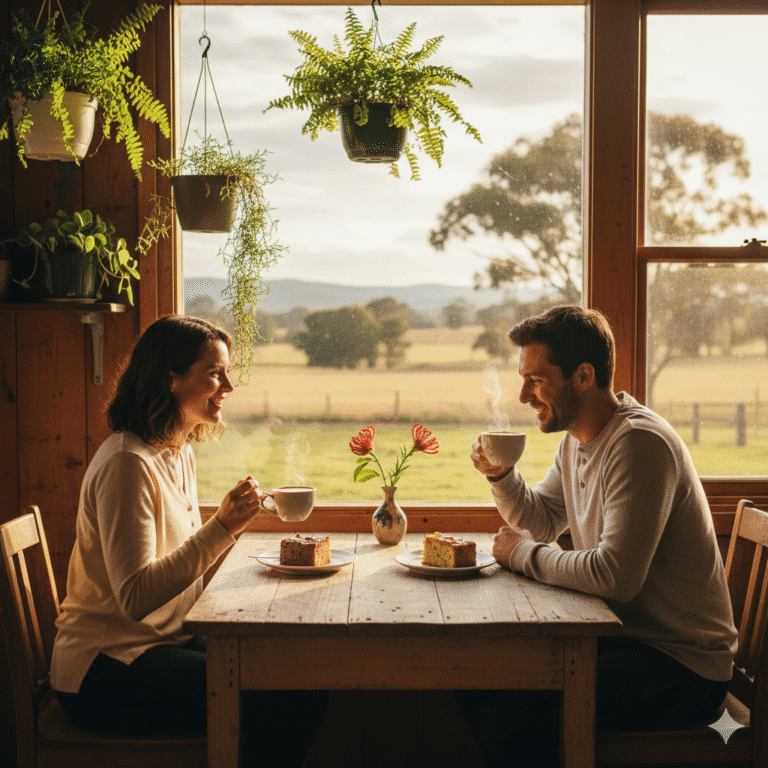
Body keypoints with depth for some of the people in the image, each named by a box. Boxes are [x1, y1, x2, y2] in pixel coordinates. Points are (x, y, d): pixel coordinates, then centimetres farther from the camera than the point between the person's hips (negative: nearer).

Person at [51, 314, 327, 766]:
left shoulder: (180, 454, 10)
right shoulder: (128, 463, -19)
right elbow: (136, 597, -25)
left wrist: (231, 527, -3)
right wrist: (220, 528, -27)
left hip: (165, 643, 9)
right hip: (104, 676, -9)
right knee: (293, 699, -18)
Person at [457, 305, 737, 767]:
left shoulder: (639, 444, -23)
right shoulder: (578, 438, 8)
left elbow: (616, 576, -30)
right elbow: (543, 522, 19)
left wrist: (526, 555, -15)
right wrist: (501, 475, 0)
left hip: (682, 663, -9)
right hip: (621, 634, 9)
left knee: (510, 715, -25)